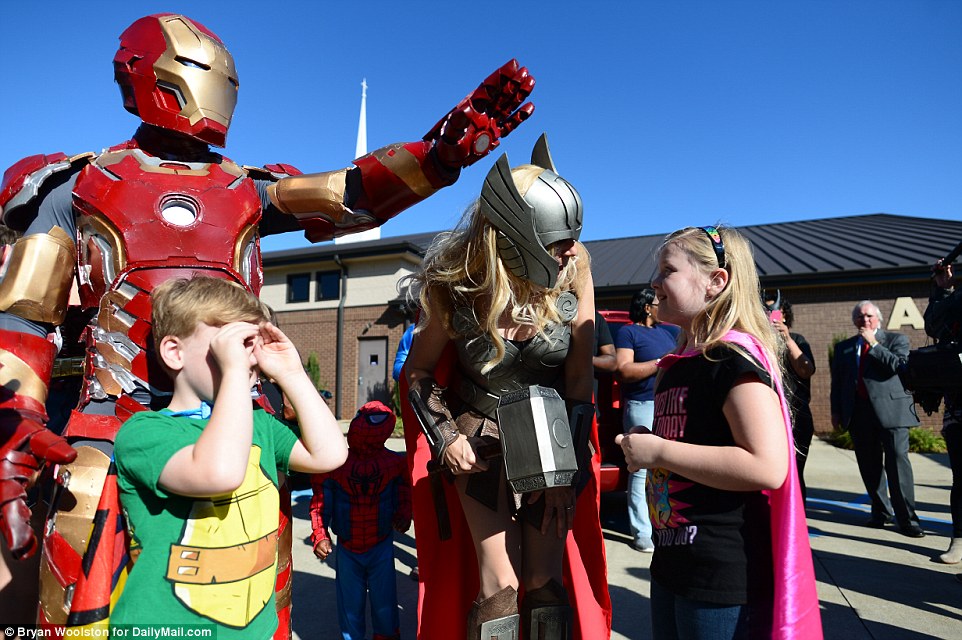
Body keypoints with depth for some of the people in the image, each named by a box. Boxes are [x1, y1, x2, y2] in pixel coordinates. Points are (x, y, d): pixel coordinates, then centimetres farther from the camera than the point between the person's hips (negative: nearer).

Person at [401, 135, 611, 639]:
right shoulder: (456, 286, -18)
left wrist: (567, 468, -9)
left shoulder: (573, 270, -18)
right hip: (480, 440, -1)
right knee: (500, 584, -1)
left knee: (546, 583, 4)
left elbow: (580, 376, -10)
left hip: (551, 437, 1)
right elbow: (419, 370, -1)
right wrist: (445, 436, -11)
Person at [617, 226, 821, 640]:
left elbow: (768, 467, -28)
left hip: (724, 573, -9)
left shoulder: (735, 358, -17)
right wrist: (643, 444, 3)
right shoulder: (678, 363, 10)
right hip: (672, 560, 9)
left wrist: (658, 452, -22)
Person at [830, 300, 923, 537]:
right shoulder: (843, 347, 15)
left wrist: (874, 344, -9)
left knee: (898, 461, -7)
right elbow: (836, 382, 15)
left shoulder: (896, 340, 7)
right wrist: (836, 411, 11)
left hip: (890, 409, -3)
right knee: (869, 465, 8)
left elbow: (900, 366, -11)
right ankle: (881, 511, 21)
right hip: (859, 411, 3)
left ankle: (906, 518, 1)